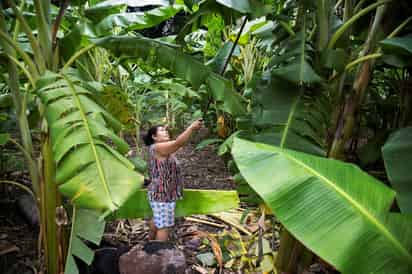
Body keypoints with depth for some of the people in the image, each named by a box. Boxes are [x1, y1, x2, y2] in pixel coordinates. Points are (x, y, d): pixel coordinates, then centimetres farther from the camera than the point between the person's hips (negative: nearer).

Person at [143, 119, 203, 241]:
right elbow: (178, 142, -28)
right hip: (162, 194, -11)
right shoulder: (157, 147, -19)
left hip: (161, 192, 11)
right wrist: (192, 127, -25)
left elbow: (178, 143, 8)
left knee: (157, 220, 27)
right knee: (164, 225, -5)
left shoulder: (162, 148, 13)